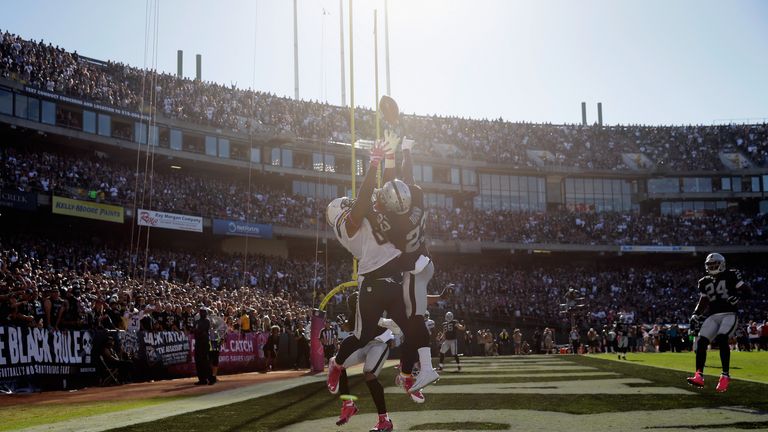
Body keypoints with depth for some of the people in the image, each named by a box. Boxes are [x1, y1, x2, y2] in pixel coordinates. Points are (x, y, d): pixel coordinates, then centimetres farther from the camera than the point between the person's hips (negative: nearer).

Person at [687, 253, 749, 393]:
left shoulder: (731, 275, 1)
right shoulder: (705, 282, 15)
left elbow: (745, 290, -1)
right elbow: (703, 302, 19)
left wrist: (738, 296, -22)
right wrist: (695, 314, 4)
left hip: (729, 314, -5)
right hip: (712, 316, 5)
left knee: (722, 339, -27)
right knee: (701, 342, -12)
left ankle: (725, 376, -20)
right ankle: (699, 377, -14)